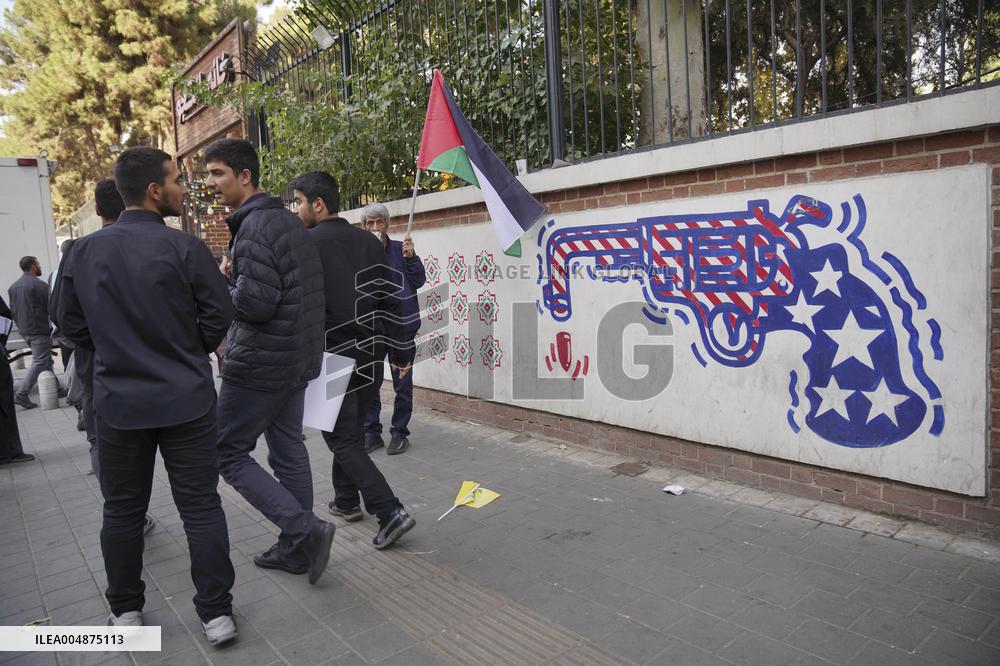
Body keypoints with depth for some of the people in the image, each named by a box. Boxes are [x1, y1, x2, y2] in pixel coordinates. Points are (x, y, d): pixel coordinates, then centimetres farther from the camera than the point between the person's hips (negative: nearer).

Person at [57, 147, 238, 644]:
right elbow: (218, 315, -8)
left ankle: (126, 610, 30)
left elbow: (73, 326, 7)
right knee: (201, 506, 6)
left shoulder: (83, 252, 1)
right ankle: (216, 612, 12)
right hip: (186, 400, -3)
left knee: (122, 509, 17)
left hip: (117, 403, 3)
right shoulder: (184, 247, -11)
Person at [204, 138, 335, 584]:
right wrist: (235, 276, 8)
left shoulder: (254, 226, -17)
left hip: (260, 362, -9)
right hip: (297, 360, 9)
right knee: (289, 451, 13)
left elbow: (255, 302, -24)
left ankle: (305, 530, -2)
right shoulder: (289, 222, 13)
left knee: (229, 452, 3)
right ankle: (296, 549, 23)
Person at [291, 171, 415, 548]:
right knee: (350, 430, 21)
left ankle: (390, 512, -5)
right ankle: (346, 500, 34)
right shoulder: (369, 241, 7)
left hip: (331, 357, -6)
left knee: (342, 439, 2)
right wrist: (399, 351, 12)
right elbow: (389, 301, 8)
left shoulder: (307, 243, -11)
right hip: (368, 354, 7)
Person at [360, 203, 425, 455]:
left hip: (401, 325, -1)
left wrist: (410, 257, -16)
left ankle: (399, 433, 19)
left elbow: (418, 281, -3)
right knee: (369, 382, 9)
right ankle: (371, 432, 22)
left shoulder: (400, 249, 0)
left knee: (402, 383, 6)